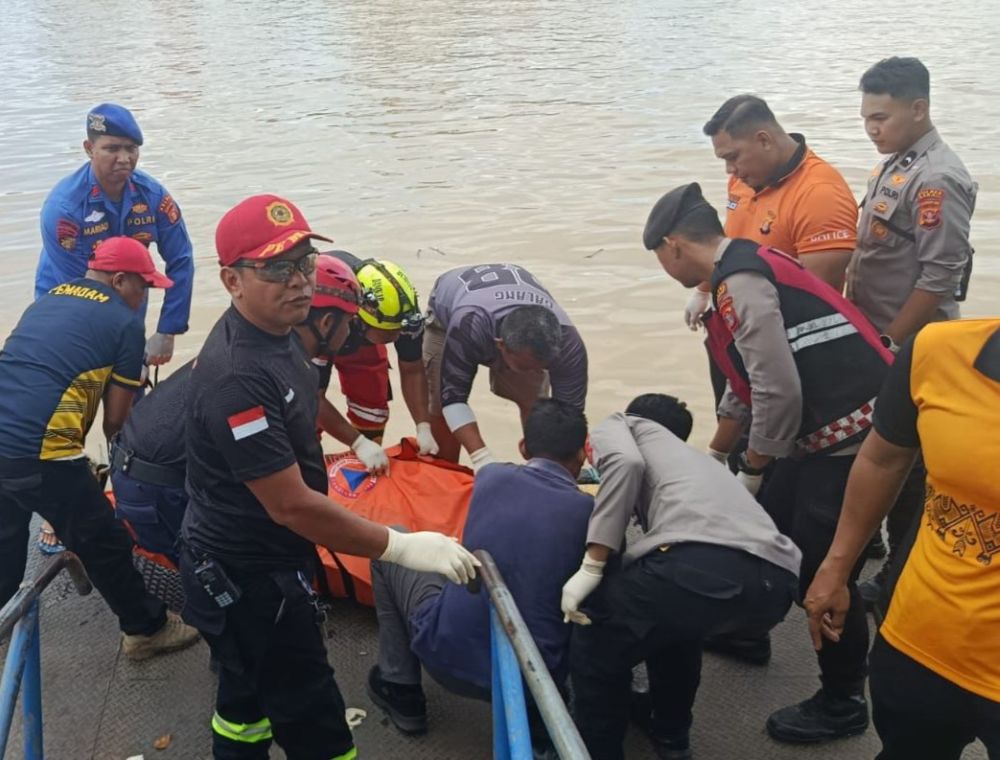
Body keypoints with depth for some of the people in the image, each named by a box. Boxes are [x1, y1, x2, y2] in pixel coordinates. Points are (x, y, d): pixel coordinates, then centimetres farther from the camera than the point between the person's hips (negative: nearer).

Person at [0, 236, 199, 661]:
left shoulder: (47, 301, 20)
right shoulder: (124, 322, 0)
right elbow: (115, 419, 1)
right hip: (40, 454, -7)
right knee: (104, 545, 12)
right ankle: (147, 629, 27)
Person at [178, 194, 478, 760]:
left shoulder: (278, 332, -2)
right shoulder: (237, 378, -33)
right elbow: (292, 505, -30)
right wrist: (403, 548, -25)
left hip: (257, 565, 10)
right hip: (251, 583, -9)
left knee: (247, 696, 26)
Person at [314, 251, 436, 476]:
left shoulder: (402, 312, -35)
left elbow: (412, 371, -20)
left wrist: (424, 428, -31)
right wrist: (358, 443, -44)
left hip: (360, 336, 3)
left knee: (373, 403, -4)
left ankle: (371, 466, 17)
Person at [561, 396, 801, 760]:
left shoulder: (615, 427, 26)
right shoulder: (693, 456, 43)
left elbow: (626, 462, 1)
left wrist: (591, 566, -1)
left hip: (699, 562, -7)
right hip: (775, 580, 8)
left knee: (594, 646, 17)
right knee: (676, 620, 39)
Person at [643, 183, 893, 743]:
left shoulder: (741, 282, -18)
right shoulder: (747, 272, 14)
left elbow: (778, 392, -23)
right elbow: (748, 384, 24)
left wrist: (751, 471, -8)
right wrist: (712, 459, 33)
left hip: (854, 436, -10)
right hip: (828, 431, 10)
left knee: (824, 569, 0)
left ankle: (843, 703, 19)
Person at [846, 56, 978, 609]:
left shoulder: (937, 179, -19)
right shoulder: (892, 166, 10)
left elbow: (941, 279, -22)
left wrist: (889, 344, -18)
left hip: (910, 355, -9)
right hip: (877, 345, 9)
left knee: (906, 469, 3)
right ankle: (892, 571, 33)